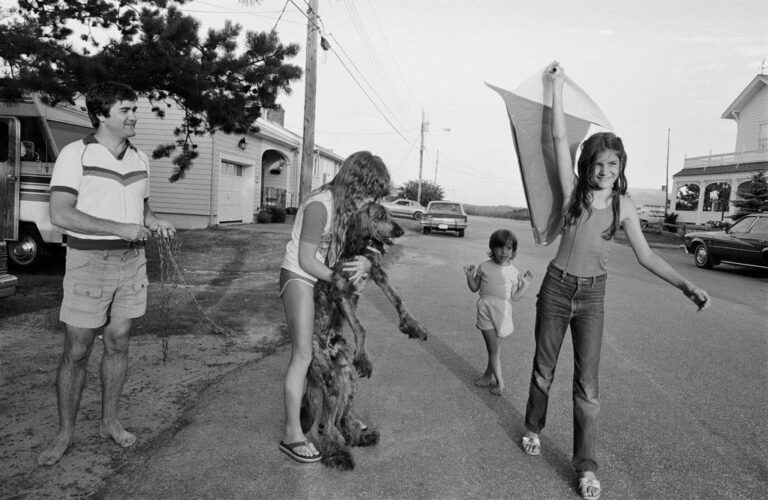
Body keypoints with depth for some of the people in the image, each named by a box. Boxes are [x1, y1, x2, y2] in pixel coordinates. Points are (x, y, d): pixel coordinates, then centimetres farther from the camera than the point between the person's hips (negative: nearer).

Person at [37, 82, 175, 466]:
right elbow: (60, 214, -17)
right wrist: (120, 228, -22)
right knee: (76, 351, 2)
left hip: (131, 261, 5)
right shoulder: (76, 154, -9)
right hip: (89, 261, -5)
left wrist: (155, 223, -2)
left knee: (118, 343, 10)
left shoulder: (138, 159, 9)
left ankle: (109, 422, 24)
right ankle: (65, 433, 18)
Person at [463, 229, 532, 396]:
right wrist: (470, 276, -6)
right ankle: (499, 381, 10)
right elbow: (474, 288, 10)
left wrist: (525, 284, -5)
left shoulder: (514, 272, 4)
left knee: (495, 347, 5)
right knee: (493, 348, 1)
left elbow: (515, 297, 5)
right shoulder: (484, 267, 3)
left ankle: (489, 375, 23)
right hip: (485, 309, 0)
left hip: (502, 311, 0)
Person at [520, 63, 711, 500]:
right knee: (544, 369, 14)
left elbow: (646, 256, 0)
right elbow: (559, 137, -9)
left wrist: (687, 285, -10)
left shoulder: (623, 206, -1)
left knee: (587, 384, 0)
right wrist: (557, 86, -10)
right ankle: (534, 429, 37)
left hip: (592, 295, 0)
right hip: (556, 287, 0)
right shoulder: (574, 190, -4)